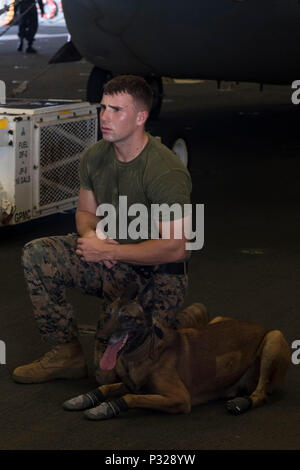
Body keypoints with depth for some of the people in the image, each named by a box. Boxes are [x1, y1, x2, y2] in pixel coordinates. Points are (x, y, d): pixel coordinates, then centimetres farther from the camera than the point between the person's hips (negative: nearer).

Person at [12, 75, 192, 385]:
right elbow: (86, 211, 15)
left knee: (111, 375, -19)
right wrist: (89, 234, -11)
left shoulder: (166, 172, -24)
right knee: (37, 254, -12)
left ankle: (172, 326, 14)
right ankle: (67, 353, -1)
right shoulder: (95, 157, -1)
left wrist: (108, 250, -21)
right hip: (112, 263, 7)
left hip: (155, 275, -7)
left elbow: (174, 248, -25)